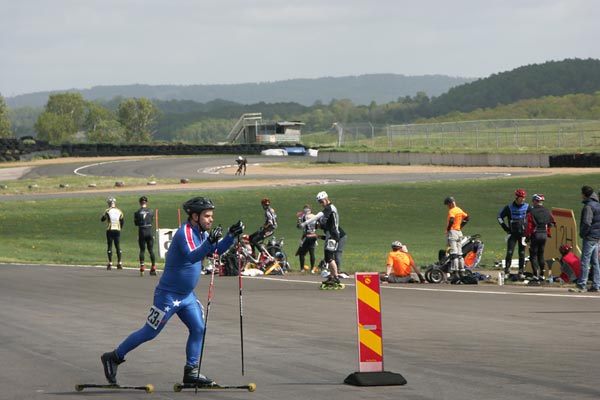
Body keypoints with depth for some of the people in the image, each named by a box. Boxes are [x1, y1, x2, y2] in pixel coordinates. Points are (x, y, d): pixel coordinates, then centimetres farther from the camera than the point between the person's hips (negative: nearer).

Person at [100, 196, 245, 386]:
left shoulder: (201, 233, 6)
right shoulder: (185, 233, -22)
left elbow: (218, 250, 12)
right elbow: (192, 256, -37)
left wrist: (232, 235, -3)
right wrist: (209, 242, -50)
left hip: (187, 295, 9)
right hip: (168, 295, -9)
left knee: (198, 329, 0)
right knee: (149, 332, -1)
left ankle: (191, 372, 7)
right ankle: (113, 357, 12)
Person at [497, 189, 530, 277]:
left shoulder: (527, 207, 2)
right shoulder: (509, 208, -3)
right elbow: (500, 216, 6)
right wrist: (506, 228, 1)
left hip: (523, 233, 1)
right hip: (512, 233, -1)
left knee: (522, 253, 3)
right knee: (509, 252, -10)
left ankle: (521, 272, 9)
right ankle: (506, 270, -3)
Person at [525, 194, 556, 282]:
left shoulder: (532, 212, -10)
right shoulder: (547, 212, 6)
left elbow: (529, 225, -11)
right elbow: (552, 223, 9)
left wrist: (527, 236, -3)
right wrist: (549, 233, 21)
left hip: (535, 235, -5)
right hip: (544, 235, 5)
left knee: (533, 255, 1)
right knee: (541, 255, 15)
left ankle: (535, 275, -6)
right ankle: (542, 274, 14)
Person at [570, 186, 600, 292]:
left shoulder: (588, 206, -14)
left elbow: (587, 223, -23)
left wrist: (582, 233, -8)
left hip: (589, 237, -9)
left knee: (585, 262, -10)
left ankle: (581, 285, -12)